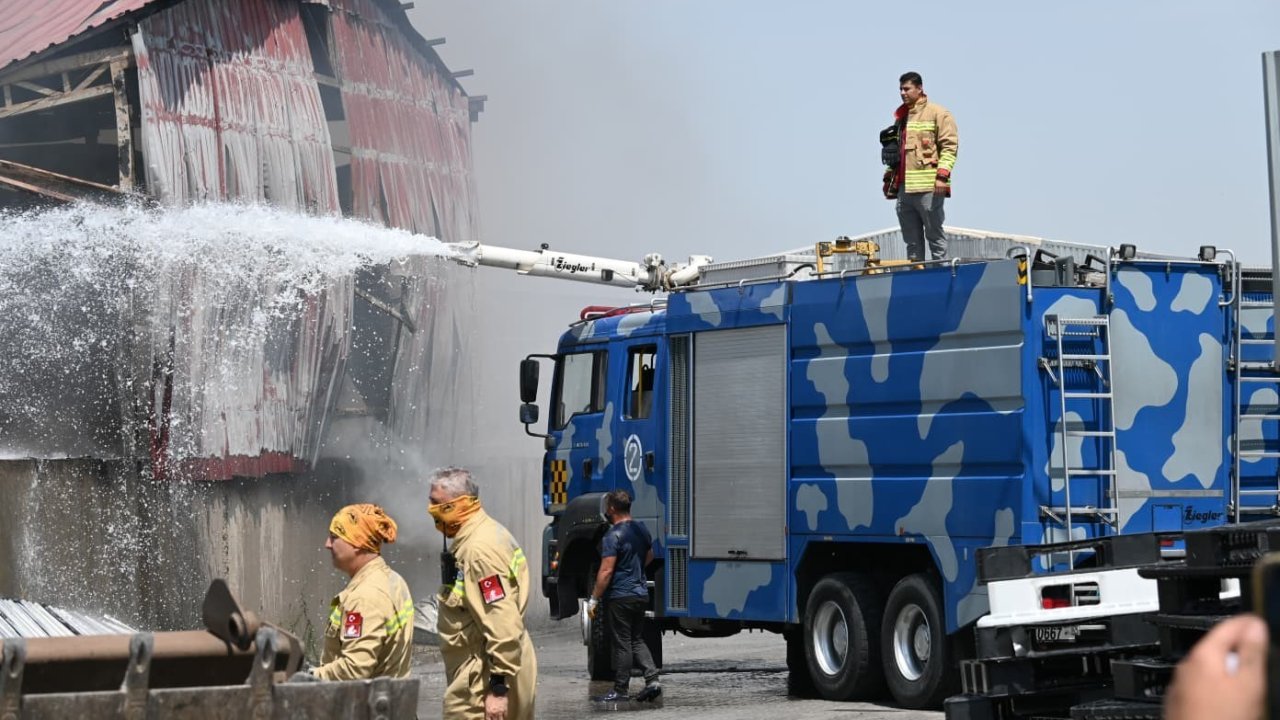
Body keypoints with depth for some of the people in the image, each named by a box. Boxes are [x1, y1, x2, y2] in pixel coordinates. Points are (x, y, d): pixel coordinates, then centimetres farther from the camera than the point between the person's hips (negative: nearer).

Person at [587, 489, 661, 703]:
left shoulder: (613, 536, -17)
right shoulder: (641, 530, 8)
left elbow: (606, 571, -20)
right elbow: (649, 557, 25)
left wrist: (594, 599, -14)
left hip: (621, 597, -8)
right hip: (641, 594, 8)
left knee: (622, 644, -1)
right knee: (637, 641, 15)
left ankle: (620, 689, 5)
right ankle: (652, 679, 2)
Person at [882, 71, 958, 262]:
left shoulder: (937, 113, -2)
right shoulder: (901, 116, 21)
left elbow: (949, 146, -9)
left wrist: (942, 175, -18)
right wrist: (889, 177, 20)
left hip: (928, 188, -7)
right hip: (903, 187, 7)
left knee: (935, 235, -3)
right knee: (912, 241, 8)